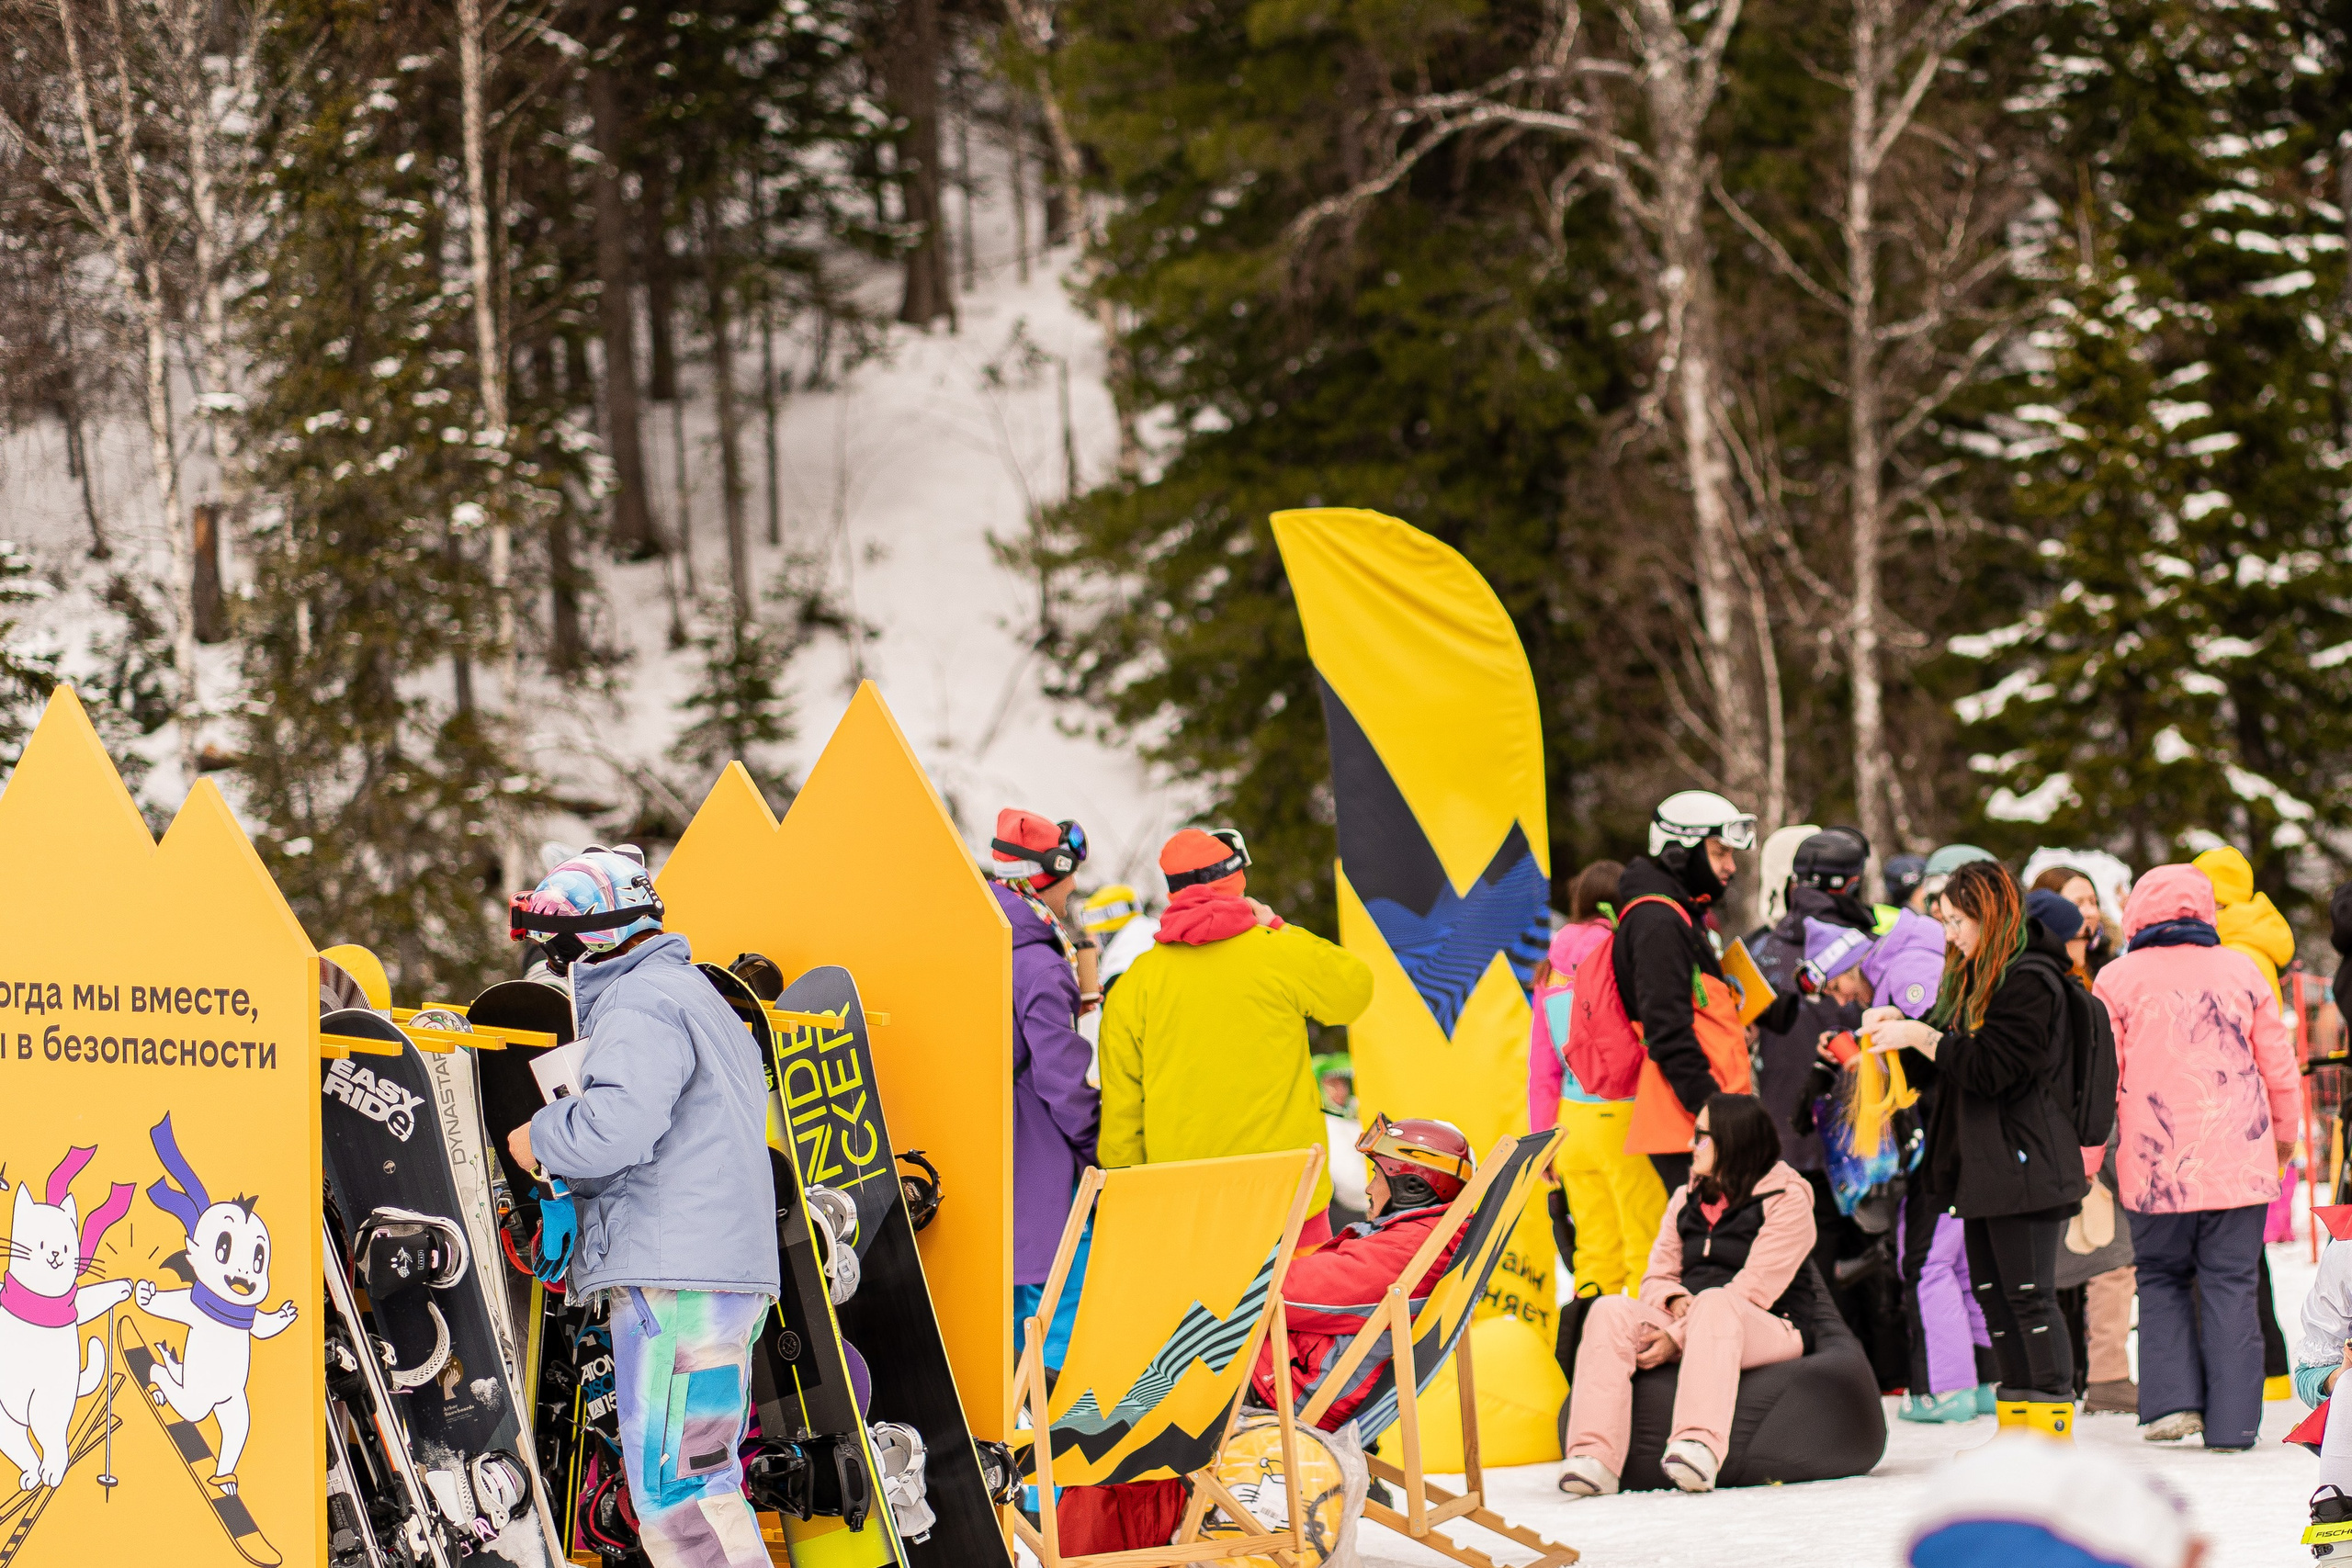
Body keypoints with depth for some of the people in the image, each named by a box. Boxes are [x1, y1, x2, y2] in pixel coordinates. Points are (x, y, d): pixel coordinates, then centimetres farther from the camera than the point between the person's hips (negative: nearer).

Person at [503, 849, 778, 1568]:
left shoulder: (641, 1004, -8)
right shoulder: (695, 998, 27)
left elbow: (616, 1124, -24)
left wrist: (537, 1139, -5)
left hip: (675, 1283, -11)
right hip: (725, 1279, 11)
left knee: (674, 1492, -13)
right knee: (704, 1488, 13)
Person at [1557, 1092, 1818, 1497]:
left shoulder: (1787, 1201, -3)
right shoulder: (1686, 1201, 19)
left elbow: (1754, 1290, -13)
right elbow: (1657, 1277, 17)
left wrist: (1680, 1338, -20)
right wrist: (1675, 1301, -10)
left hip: (1768, 1332, -6)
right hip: (1684, 1323, 6)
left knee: (1714, 1302, -40)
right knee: (1610, 1311, -22)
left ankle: (1700, 1446, -60)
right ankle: (1594, 1457, -39)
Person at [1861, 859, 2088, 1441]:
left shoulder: (2030, 982, -14)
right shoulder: (1975, 977, 16)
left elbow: (1991, 1068, -20)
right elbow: (1951, 1061, 22)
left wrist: (1921, 1037, -17)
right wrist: (1904, 1026, 5)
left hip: (2024, 1167, -10)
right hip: (1982, 1168, 10)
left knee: (2029, 1295, -9)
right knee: (1992, 1295, 12)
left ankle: (2053, 1428, -7)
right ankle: (2016, 1424, 17)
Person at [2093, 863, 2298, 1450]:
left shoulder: (2119, 979, -1)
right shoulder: (2242, 971, 4)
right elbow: (2278, 1065, 11)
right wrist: (2284, 1133, 28)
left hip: (2158, 1168, -1)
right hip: (2239, 1163, 1)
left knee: (2162, 1279, 14)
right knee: (2231, 1286, 5)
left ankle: (2172, 1400, 0)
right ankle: (2232, 1419, 1)